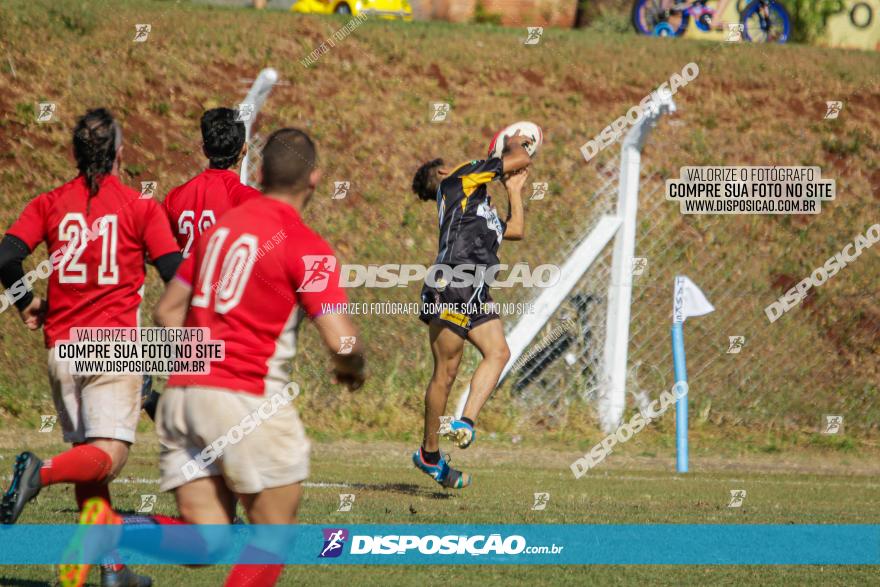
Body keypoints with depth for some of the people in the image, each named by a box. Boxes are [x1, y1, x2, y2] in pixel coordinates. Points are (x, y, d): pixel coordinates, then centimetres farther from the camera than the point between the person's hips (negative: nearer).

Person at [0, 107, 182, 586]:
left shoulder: (48, 205, 5)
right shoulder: (140, 208, -1)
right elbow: (176, 275, -6)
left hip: (61, 346, 4)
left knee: (86, 453, 12)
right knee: (108, 455, -8)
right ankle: (42, 473, -37)